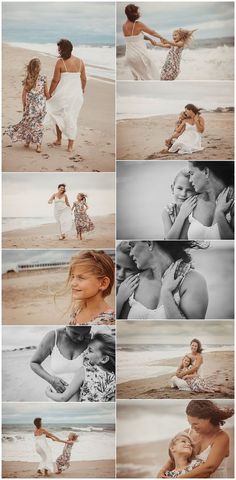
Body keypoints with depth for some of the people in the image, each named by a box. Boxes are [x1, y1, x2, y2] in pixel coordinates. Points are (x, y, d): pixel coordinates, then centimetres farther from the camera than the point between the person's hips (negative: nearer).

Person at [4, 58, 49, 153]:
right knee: (39, 124, 7)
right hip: (41, 105, -1)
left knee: (28, 123, 16)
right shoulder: (43, 78, -10)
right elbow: (47, 93, -5)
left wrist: (24, 106, 12)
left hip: (30, 105, 1)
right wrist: (48, 98, 18)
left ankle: (27, 142, 26)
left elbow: (24, 95, -1)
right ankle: (38, 145, 6)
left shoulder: (27, 79, -5)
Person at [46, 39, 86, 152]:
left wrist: (49, 93, 1)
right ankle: (70, 145, 11)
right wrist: (82, 89, 24)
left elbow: (55, 80, -11)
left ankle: (59, 140, 28)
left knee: (59, 116, 19)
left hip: (63, 94, -3)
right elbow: (84, 79, 6)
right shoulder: (80, 61, -1)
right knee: (73, 118, 10)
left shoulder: (60, 62, -13)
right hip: (76, 94, 3)